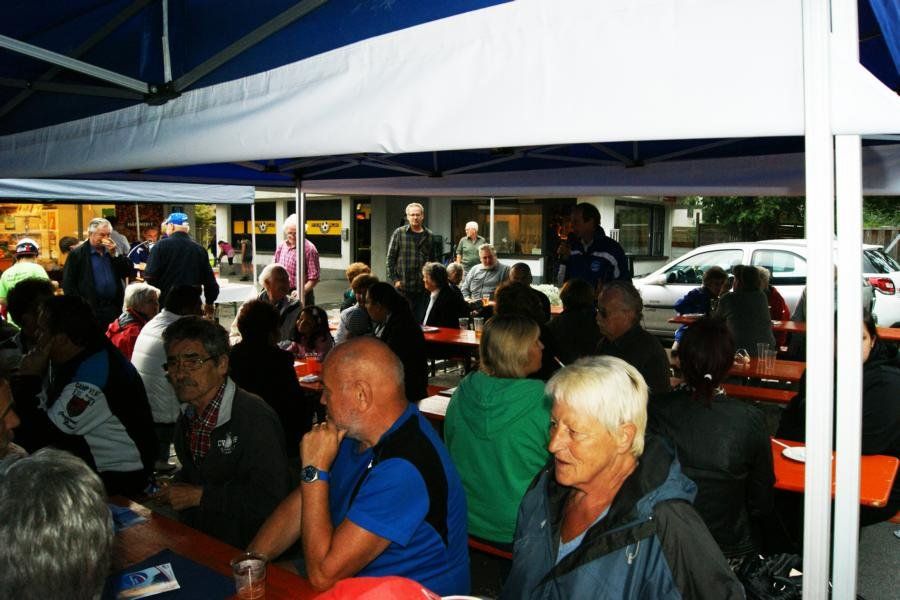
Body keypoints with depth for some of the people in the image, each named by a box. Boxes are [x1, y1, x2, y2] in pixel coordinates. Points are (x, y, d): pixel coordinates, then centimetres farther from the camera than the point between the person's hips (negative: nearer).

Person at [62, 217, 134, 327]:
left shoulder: (112, 251, 14)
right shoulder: (77, 254, -1)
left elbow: (128, 272, 7)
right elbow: (68, 283, -4)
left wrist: (115, 254, -4)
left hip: (114, 309, 4)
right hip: (90, 310, -4)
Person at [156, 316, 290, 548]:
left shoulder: (256, 419, -22)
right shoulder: (188, 415, 7)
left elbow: (270, 498, -25)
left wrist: (199, 496, -18)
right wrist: (174, 489, 3)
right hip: (196, 536, 7)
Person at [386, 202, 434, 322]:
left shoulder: (429, 236, 9)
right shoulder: (399, 233, 1)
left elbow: (432, 260, 15)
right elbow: (390, 258, 1)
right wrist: (394, 279, -6)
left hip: (423, 287, 3)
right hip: (403, 286, -2)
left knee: (421, 320, 6)